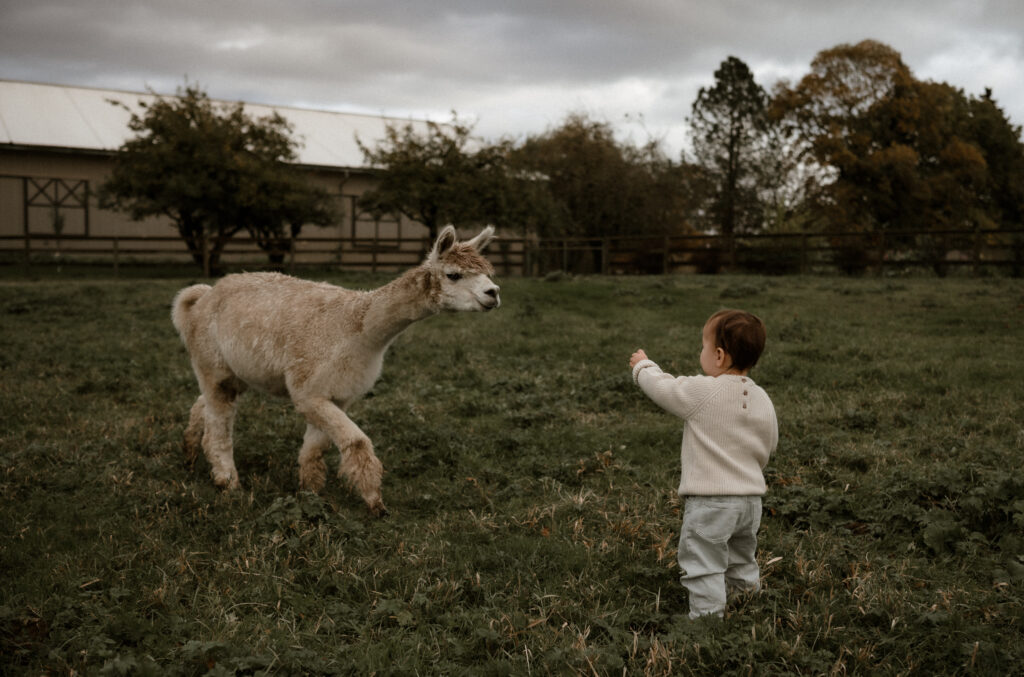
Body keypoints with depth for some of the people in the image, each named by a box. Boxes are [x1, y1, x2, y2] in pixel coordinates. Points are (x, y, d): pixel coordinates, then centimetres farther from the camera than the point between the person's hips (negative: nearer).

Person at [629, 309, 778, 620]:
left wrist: (643, 366, 16)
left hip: (709, 503, -7)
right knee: (741, 563, 24)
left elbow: (661, 387, -4)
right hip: (751, 499, 8)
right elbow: (768, 447, 12)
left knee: (703, 568, 1)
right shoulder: (763, 400, 3)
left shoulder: (702, 392, -17)